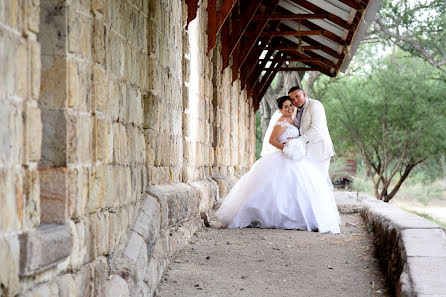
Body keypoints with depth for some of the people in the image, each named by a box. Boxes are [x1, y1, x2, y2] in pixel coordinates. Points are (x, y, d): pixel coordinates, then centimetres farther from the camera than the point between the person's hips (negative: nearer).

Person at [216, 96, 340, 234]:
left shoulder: (290, 122, 19)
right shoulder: (282, 122, -11)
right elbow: (272, 140, -14)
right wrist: (286, 148, -24)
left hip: (292, 159, 10)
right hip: (284, 160, -10)